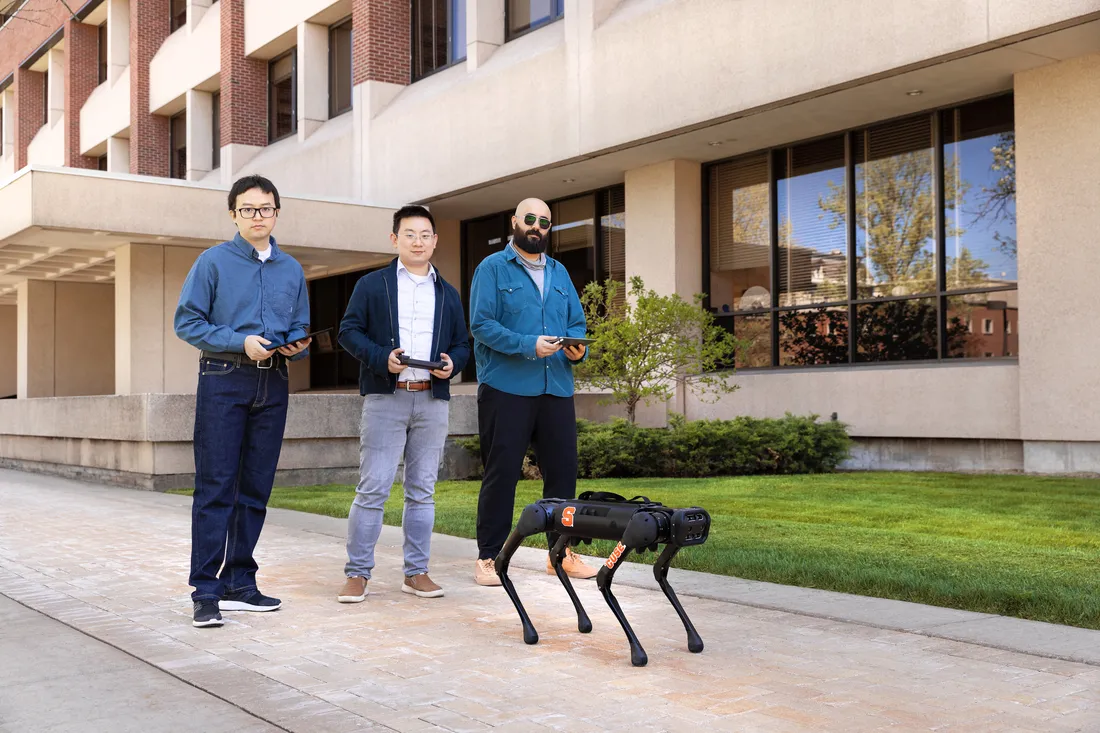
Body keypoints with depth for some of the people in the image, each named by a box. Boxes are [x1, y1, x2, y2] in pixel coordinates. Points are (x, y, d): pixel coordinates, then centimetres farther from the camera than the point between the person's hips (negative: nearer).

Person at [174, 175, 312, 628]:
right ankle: (206, 591, -4)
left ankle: (240, 584, 15)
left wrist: (297, 345, -4)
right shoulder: (214, 262, 3)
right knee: (215, 486, -7)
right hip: (223, 380, -4)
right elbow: (187, 322, -4)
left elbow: (300, 329, 19)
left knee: (256, 488, 7)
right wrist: (241, 342, -15)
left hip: (273, 385, 4)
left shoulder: (292, 270, 16)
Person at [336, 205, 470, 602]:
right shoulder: (372, 285, 6)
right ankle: (357, 573, 2)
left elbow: (463, 343, 17)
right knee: (372, 489, -6)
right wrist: (382, 357, -15)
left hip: (432, 399, 4)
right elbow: (349, 331, 1)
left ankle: (416, 572, 15)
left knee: (422, 490, 7)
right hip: (385, 397, -3)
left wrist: (452, 362, -5)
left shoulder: (448, 294, 17)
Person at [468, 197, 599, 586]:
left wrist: (577, 348, -5)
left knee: (562, 469, 7)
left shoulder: (559, 272, 19)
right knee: (501, 473, -1)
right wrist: (528, 345, -19)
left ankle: (562, 551, 20)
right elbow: (481, 324, -9)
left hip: (556, 390, 5)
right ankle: (489, 556, 9)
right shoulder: (493, 268, 1)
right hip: (506, 389, -5)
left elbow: (577, 322, 17)